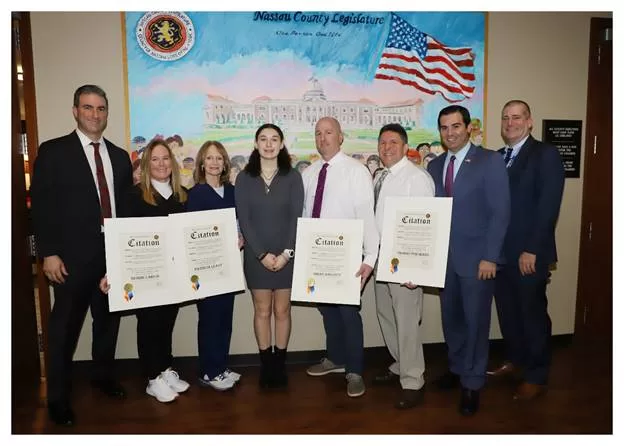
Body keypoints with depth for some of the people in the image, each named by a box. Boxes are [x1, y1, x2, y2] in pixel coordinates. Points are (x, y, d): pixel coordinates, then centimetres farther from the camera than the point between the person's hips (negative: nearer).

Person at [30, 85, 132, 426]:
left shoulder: (120, 156, 11)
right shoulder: (53, 152, -2)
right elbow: (41, 205, -6)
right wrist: (48, 253, -12)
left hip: (114, 254, 5)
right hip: (73, 256, -4)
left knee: (109, 320, 16)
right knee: (64, 327, 5)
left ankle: (103, 375, 37)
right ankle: (58, 397, 22)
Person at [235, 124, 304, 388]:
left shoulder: (292, 177, 1)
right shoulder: (244, 178, 3)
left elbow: (296, 217, -4)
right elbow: (244, 220, -3)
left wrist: (286, 253, -14)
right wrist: (262, 254, -12)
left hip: (286, 254, 0)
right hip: (256, 256, 1)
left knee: (282, 310, 8)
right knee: (262, 311, 8)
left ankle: (279, 364, 21)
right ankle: (266, 364, 20)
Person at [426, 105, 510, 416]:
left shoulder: (490, 161, -5)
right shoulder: (435, 166, 10)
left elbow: (500, 212, -9)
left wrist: (489, 257, -14)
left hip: (476, 257, -4)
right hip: (444, 257, 5)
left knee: (475, 320, 4)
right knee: (451, 318, 14)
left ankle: (472, 384, 20)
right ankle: (456, 369, 34)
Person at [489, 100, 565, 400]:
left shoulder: (546, 154, -6)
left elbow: (548, 206, -14)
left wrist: (531, 250, -18)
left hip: (529, 253, -5)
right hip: (500, 250, 5)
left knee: (533, 313, 7)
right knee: (506, 311, 15)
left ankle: (536, 376, 22)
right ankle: (515, 359, 35)